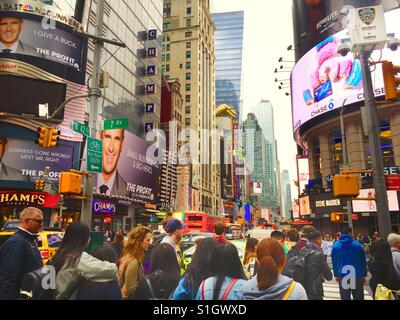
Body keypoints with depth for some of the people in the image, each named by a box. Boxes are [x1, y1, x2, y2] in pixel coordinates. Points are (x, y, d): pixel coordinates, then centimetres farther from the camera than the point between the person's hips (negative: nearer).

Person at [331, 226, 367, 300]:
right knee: (359, 298, 12)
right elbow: (363, 261, 0)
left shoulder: (335, 245, -1)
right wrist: (364, 275, 9)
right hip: (357, 276, -1)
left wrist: (336, 275, 11)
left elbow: (334, 262, 3)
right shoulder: (357, 245, -5)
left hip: (342, 276, 1)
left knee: (345, 298, 9)